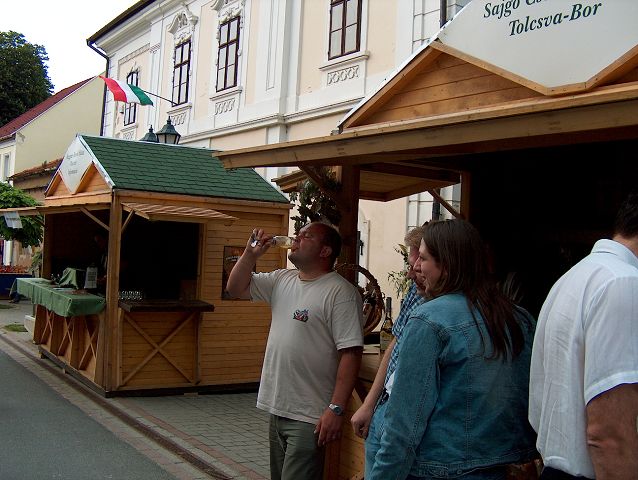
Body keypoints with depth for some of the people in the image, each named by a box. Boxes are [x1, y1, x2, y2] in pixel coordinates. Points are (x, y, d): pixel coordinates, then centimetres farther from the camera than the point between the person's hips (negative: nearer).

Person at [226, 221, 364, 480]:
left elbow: (350, 352, -19)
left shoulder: (341, 292, -15)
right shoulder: (281, 280, 9)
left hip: (309, 418, -8)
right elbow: (236, 288, 17)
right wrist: (251, 253, 2)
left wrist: (336, 408, -23)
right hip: (277, 409, 8)